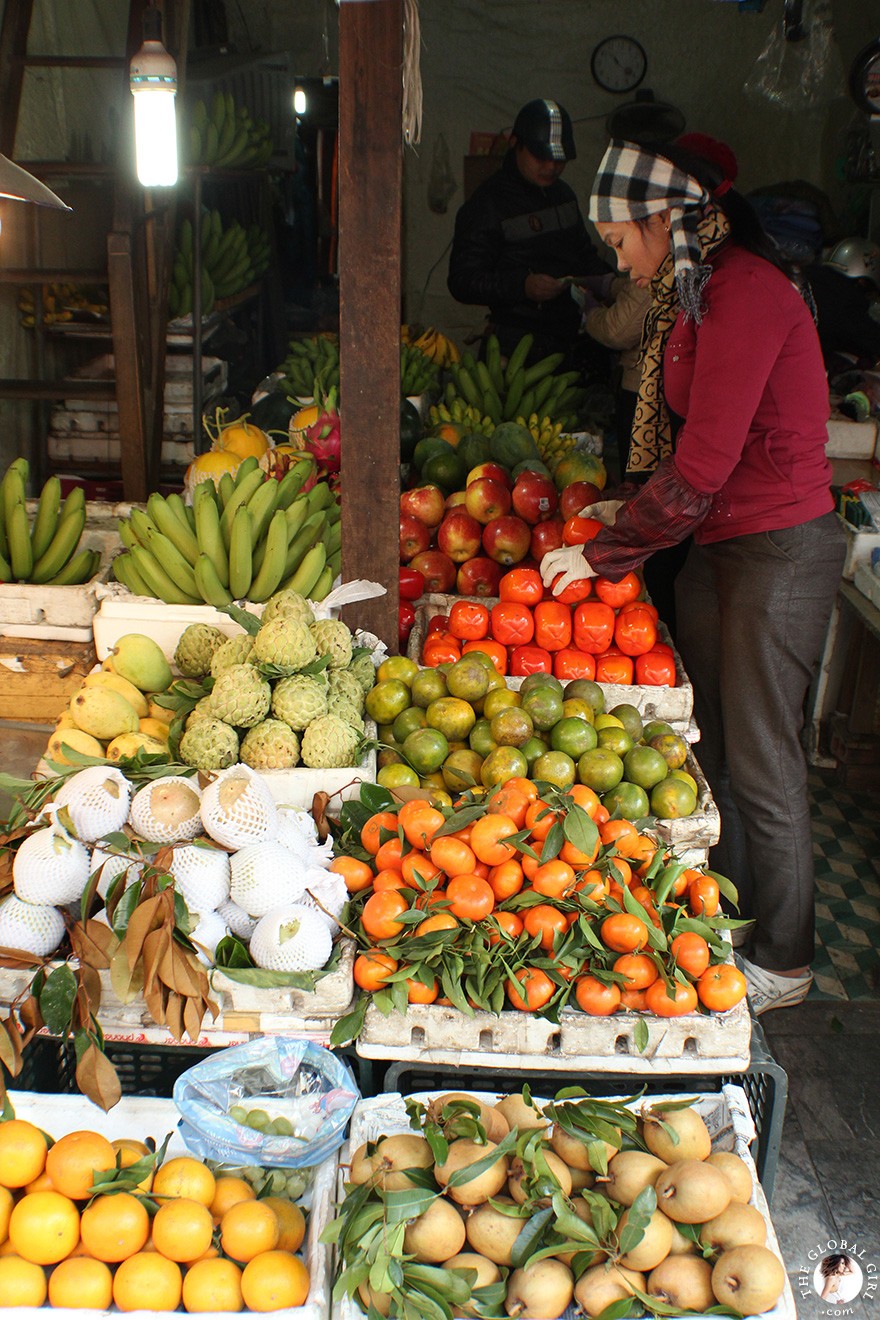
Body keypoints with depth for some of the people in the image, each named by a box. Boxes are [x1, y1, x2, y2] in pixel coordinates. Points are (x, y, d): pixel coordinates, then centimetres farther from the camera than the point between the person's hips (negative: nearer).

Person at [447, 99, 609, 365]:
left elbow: (584, 252, 30)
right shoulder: (486, 205, -9)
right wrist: (522, 286, -30)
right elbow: (462, 281, -16)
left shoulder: (563, 194, 17)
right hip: (519, 345, -7)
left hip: (572, 339, 7)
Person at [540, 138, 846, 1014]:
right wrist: (624, 517, 8)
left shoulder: (744, 291, -17)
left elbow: (704, 464, -21)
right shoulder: (689, 298, 14)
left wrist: (603, 554, -14)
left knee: (760, 760, -1)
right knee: (707, 742, 12)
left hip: (779, 547, -9)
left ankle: (780, 964, 16)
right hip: (714, 542, 9)